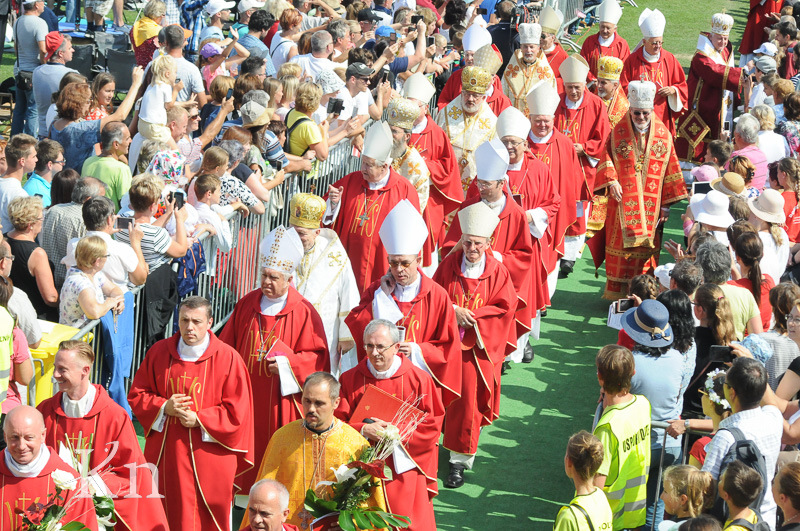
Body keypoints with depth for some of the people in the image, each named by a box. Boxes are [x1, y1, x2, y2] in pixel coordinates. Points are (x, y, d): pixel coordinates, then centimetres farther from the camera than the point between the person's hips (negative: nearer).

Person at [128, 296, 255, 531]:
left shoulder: (227, 358, -7)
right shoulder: (159, 352, 4)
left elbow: (237, 411, -7)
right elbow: (136, 394, 9)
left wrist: (199, 419, -15)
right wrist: (164, 408, -10)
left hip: (207, 456, -3)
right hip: (164, 454, 3)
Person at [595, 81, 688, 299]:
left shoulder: (663, 135, 2)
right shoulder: (618, 132, -1)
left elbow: (670, 171, 5)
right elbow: (606, 158, 6)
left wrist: (666, 205, 3)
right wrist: (611, 180, -13)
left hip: (651, 203, 1)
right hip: (623, 200, -1)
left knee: (646, 247, 2)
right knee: (622, 242, 0)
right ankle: (617, 292, 9)